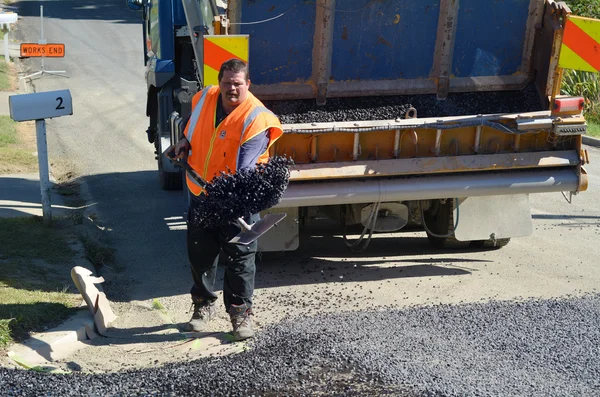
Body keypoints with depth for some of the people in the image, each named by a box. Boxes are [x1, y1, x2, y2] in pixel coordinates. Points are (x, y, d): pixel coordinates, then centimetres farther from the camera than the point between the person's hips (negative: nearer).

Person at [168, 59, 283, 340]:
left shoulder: (256, 118, -19)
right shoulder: (204, 98, 0)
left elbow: (246, 166, -29)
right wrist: (185, 142, 6)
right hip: (200, 194, 6)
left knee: (240, 257, 1)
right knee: (200, 253, 14)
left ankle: (241, 312, 17)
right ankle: (204, 305, 32)